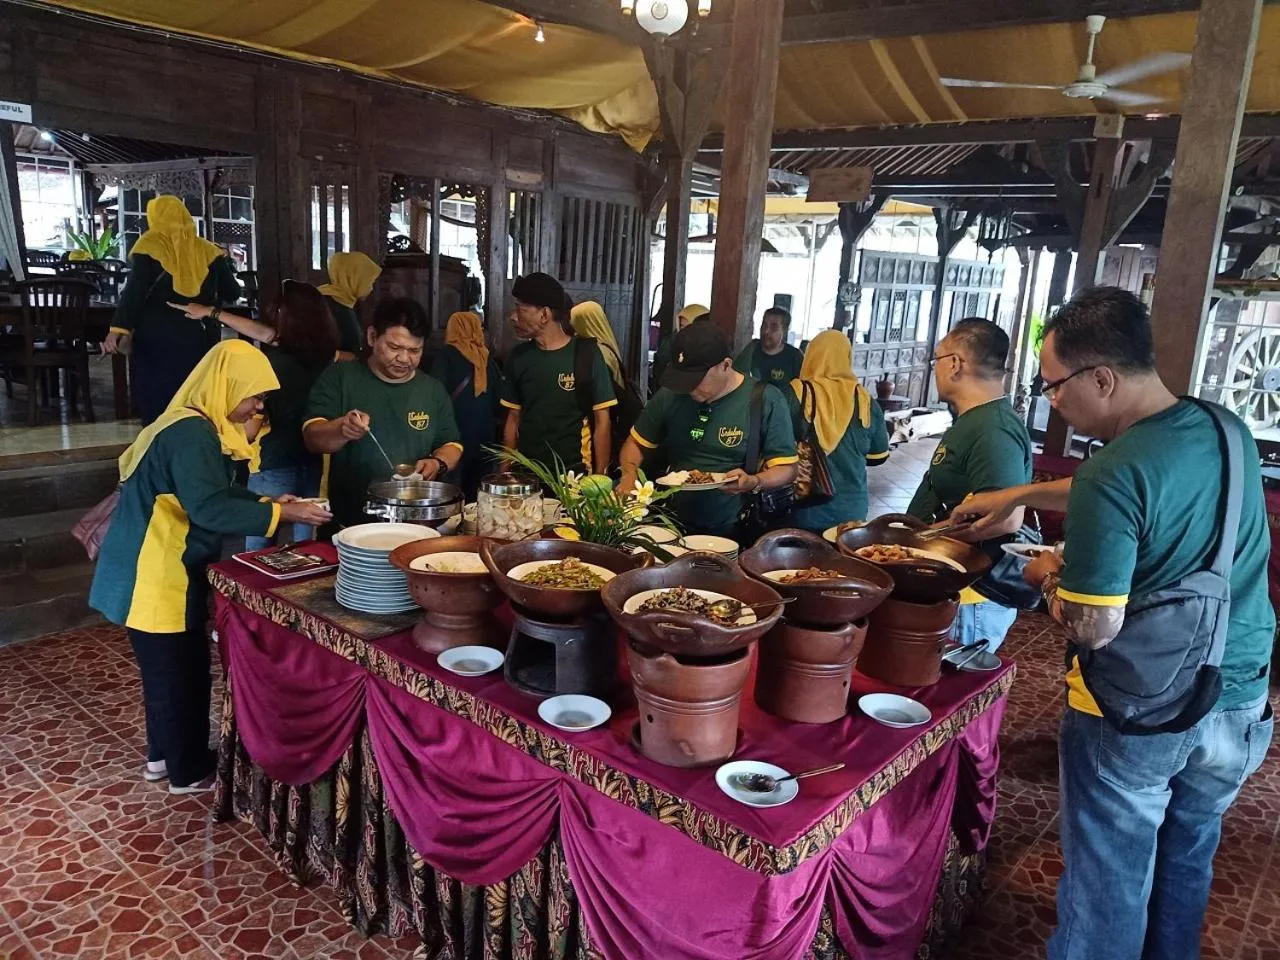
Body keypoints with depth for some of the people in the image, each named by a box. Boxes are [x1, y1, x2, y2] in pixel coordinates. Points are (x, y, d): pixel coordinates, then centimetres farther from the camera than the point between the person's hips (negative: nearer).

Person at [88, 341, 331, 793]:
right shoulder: (190, 433, -23)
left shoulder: (199, 427, 9)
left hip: (165, 571, 10)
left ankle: (162, 753, 36)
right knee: (182, 672, 4)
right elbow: (209, 507, -31)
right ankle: (189, 771, 19)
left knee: (166, 668, 21)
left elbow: (216, 493, 16)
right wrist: (281, 514, -26)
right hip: (159, 576, -10)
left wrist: (268, 503, 4)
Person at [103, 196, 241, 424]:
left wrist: (117, 330, -10)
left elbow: (134, 293, -9)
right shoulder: (207, 250, 4)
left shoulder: (148, 246, -2)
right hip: (199, 339, 3)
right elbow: (232, 294, 6)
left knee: (157, 404, 4)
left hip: (157, 340, -2)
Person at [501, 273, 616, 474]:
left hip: (573, 473, -4)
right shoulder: (518, 357, 3)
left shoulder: (586, 355, -9)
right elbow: (513, 418, 9)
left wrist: (599, 478, -11)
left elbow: (601, 422, -7)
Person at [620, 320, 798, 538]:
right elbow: (636, 442, 21)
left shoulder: (767, 401, -1)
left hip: (733, 532, -3)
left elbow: (787, 469, 2)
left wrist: (754, 482, -19)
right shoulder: (669, 396, 9)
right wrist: (630, 474, 1)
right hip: (672, 526, 3)